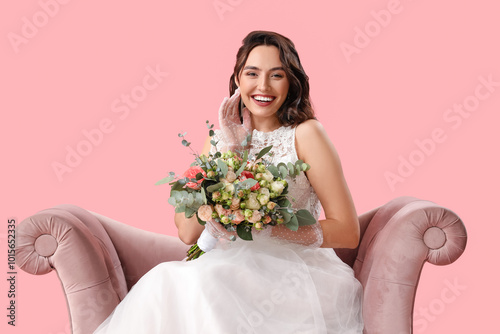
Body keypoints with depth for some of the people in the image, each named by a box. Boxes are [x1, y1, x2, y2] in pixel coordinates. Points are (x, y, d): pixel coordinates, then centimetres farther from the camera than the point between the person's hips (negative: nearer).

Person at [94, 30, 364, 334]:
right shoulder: (222, 137, 11)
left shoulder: (305, 134, -3)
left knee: (199, 280, -31)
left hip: (296, 271, -4)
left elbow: (348, 232, -7)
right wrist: (226, 149, -2)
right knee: (166, 278, -26)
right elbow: (188, 232, 3)